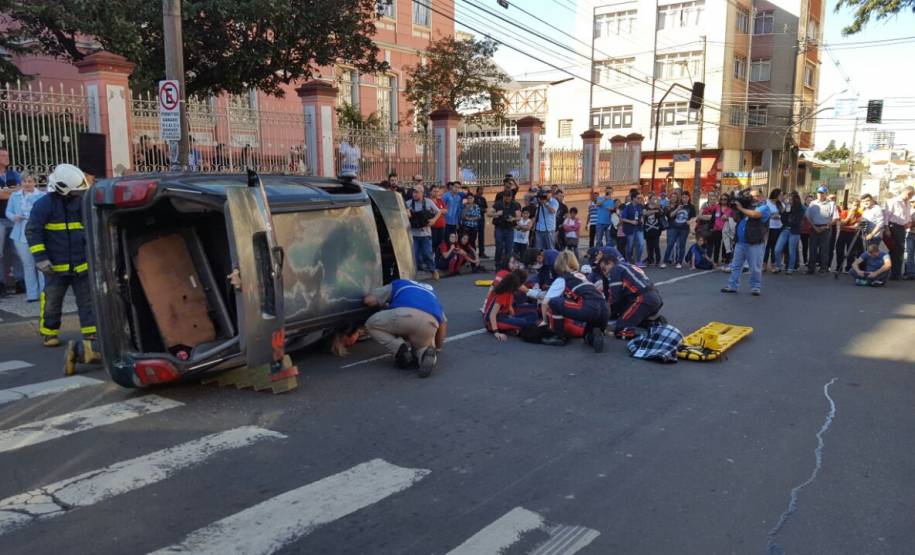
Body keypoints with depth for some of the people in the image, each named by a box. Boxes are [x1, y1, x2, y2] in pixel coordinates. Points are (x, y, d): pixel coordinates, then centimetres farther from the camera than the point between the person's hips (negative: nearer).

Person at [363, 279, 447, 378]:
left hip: (404, 315, -3)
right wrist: (437, 348, 49)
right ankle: (425, 353, -4)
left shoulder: (396, 284, 36)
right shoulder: (430, 291, 43)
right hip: (429, 323, 3)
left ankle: (400, 350, 5)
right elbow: (443, 323, 36)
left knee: (371, 325, 24)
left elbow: (368, 300, 24)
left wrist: (382, 305, 45)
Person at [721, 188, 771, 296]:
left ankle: (756, 287, 7)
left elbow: (753, 214, -21)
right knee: (735, 265, 9)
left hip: (754, 243, -7)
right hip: (740, 241, 7)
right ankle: (732, 286, 14)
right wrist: (734, 209, 2)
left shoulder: (763, 207, -2)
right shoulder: (747, 206, 17)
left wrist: (741, 208, -10)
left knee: (755, 267, -2)